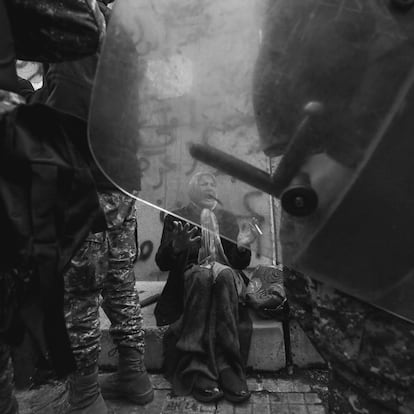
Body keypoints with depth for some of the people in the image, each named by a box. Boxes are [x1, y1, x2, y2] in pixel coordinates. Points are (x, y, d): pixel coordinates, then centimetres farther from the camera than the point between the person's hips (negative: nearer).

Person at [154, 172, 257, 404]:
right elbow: (162, 263, 2)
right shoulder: (176, 218, 10)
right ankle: (207, 370, -36)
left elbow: (240, 263, 13)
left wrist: (242, 246, -10)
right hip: (189, 278, -2)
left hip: (227, 277, 2)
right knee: (202, 275, -35)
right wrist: (176, 246, -19)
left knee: (223, 273, -33)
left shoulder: (228, 218, 17)